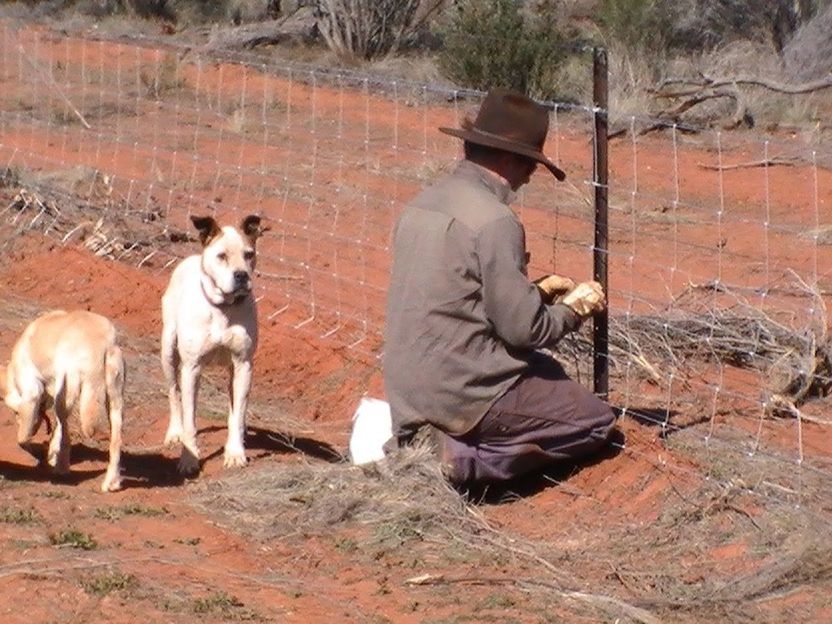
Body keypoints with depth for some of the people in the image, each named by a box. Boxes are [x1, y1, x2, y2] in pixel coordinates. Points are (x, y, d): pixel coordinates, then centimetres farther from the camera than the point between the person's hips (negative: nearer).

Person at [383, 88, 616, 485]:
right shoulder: (494, 221, -18)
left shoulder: (424, 203, 8)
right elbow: (523, 329, -16)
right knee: (596, 421, 7)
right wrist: (575, 308, 3)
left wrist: (536, 292, 17)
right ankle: (471, 457, -8)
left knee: (547, 373, 29)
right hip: (462, 390, -8)